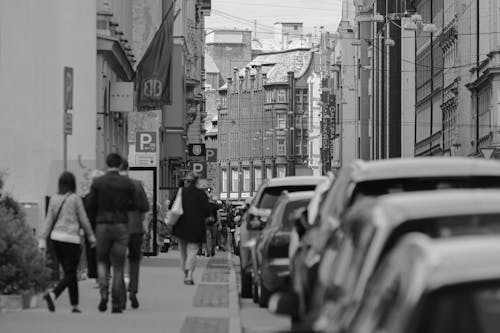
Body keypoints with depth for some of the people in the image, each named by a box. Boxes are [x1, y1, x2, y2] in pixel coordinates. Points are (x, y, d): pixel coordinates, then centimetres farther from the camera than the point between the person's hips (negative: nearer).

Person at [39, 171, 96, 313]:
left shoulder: (54, 199, 2)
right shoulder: (76, 199, -10)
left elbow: (49, 221, 2)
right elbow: (84, 220, -5)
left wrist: (43, 240, 4)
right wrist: (91, 237, 7)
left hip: (56, 238, 5)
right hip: (71, 239, -5)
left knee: (70, 273, 15)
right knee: (70, 274, -2)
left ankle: (75, 305, 15)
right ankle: (52, 295, -26)